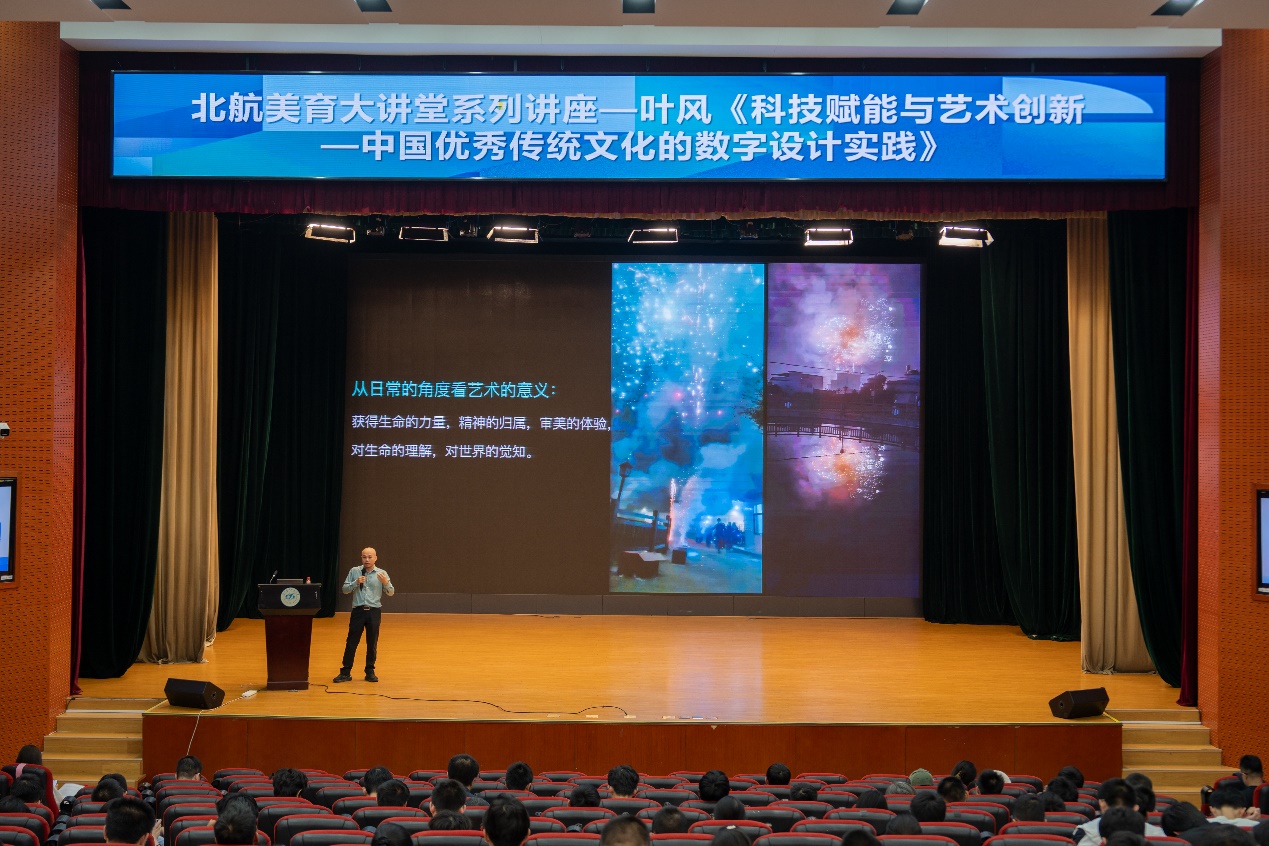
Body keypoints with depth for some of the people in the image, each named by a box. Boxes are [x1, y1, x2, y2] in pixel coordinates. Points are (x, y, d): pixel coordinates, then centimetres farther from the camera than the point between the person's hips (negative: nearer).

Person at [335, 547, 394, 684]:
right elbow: (345, 589, 3)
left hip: (374, 612, 0)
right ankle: (345, 672, 6)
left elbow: (391, 592, 1)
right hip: (358, 611, 0)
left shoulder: (381, 573, 2)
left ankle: (370, 672, 18)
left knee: (372, 643, 7)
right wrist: (356, 583, -15)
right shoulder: (354, 571, 3)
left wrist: (385, 582, -19)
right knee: (352, 642, 1)